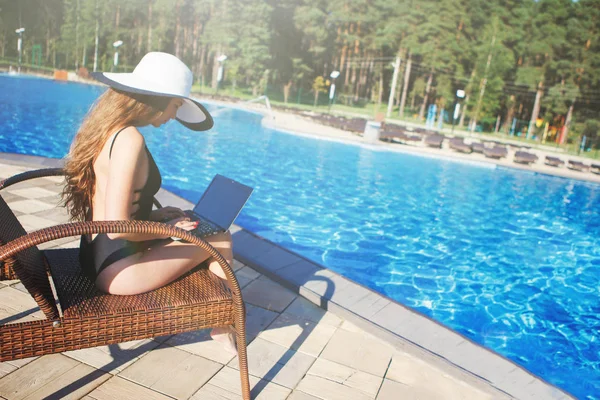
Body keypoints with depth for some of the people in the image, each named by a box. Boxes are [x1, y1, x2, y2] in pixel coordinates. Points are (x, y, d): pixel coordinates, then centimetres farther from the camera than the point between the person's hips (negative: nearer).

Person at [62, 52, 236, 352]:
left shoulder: (105, 125, 5)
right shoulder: (129, 139, -24)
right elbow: (117, 227, -27)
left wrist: (153, 215, 10)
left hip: (96, 252, 10)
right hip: (117, 266, -10)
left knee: (198, 222, 17)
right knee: (221, 240, -3)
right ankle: (222, 327, 18)